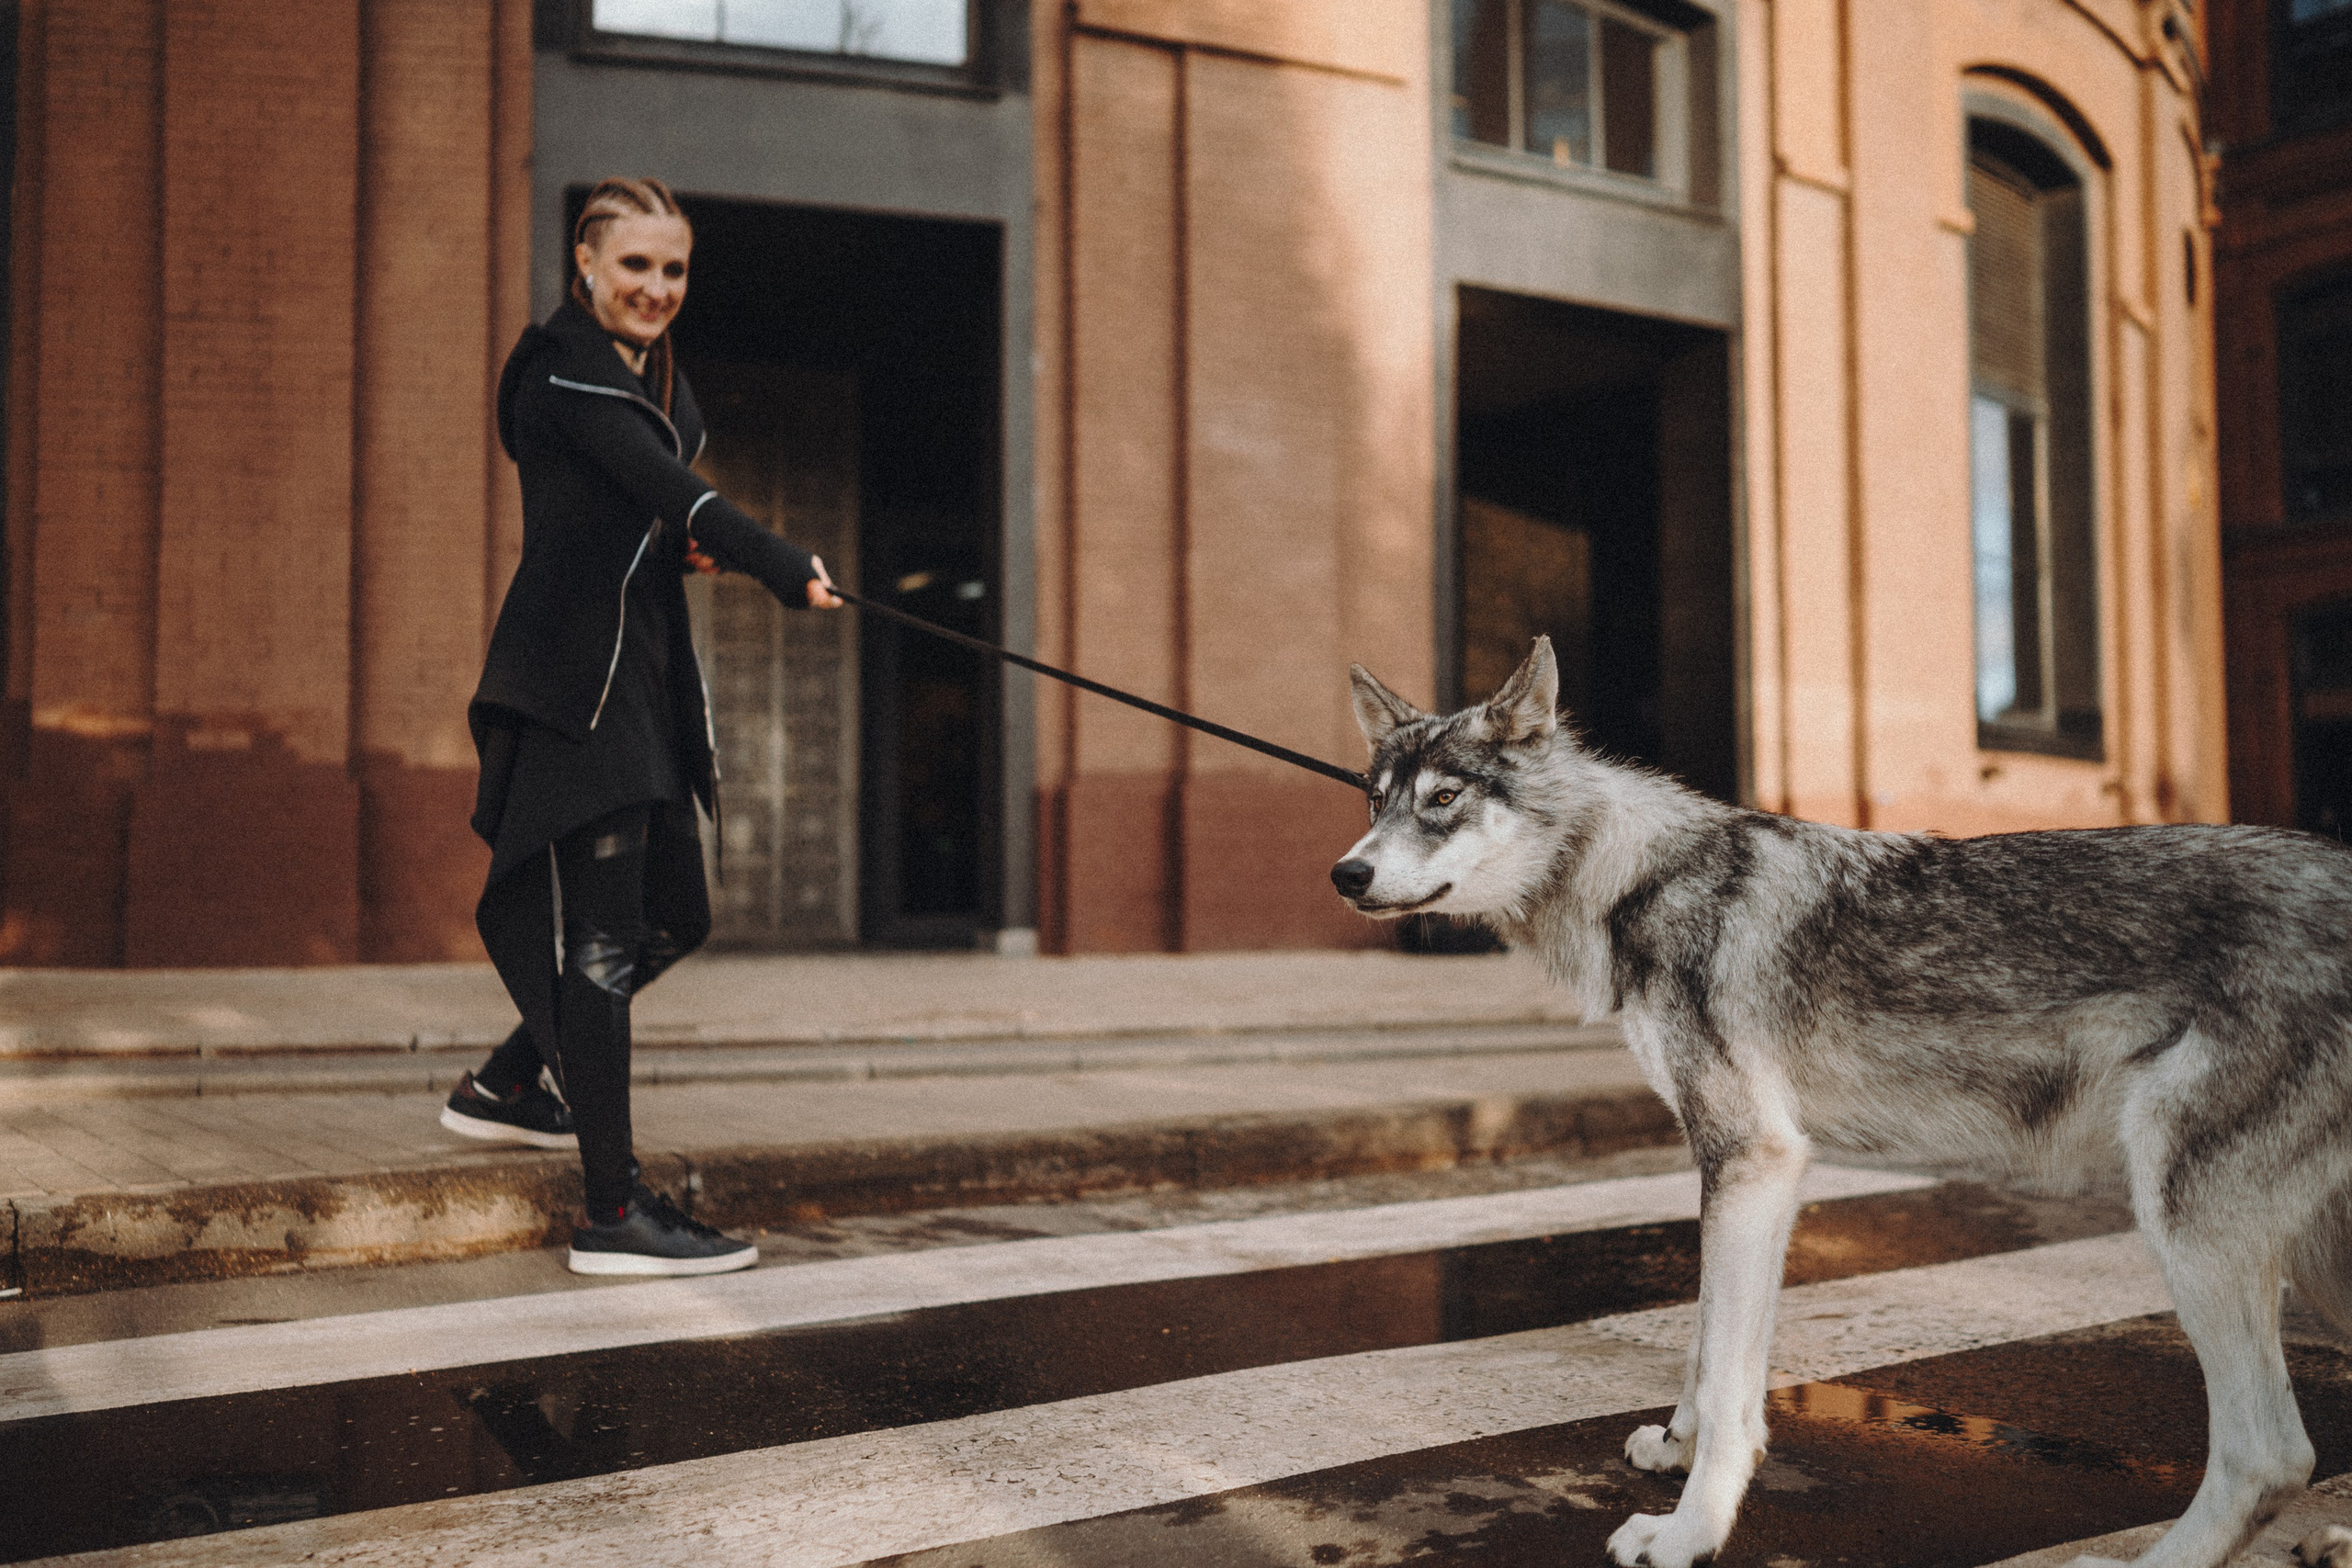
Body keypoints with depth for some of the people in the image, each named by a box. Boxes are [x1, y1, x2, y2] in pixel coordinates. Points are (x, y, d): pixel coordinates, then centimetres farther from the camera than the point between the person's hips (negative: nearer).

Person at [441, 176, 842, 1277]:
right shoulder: (563, 371, -11)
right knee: (603, 935, -9)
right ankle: (613, 1216, -4)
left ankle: (502, 1089, 33)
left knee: (672, 918, 14)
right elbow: (666, 484, -28)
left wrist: (683, 541, -1)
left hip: (643, 677, 9)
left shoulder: (657, 379, 17)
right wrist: (786, 568, -43)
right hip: (572, 682, -9)